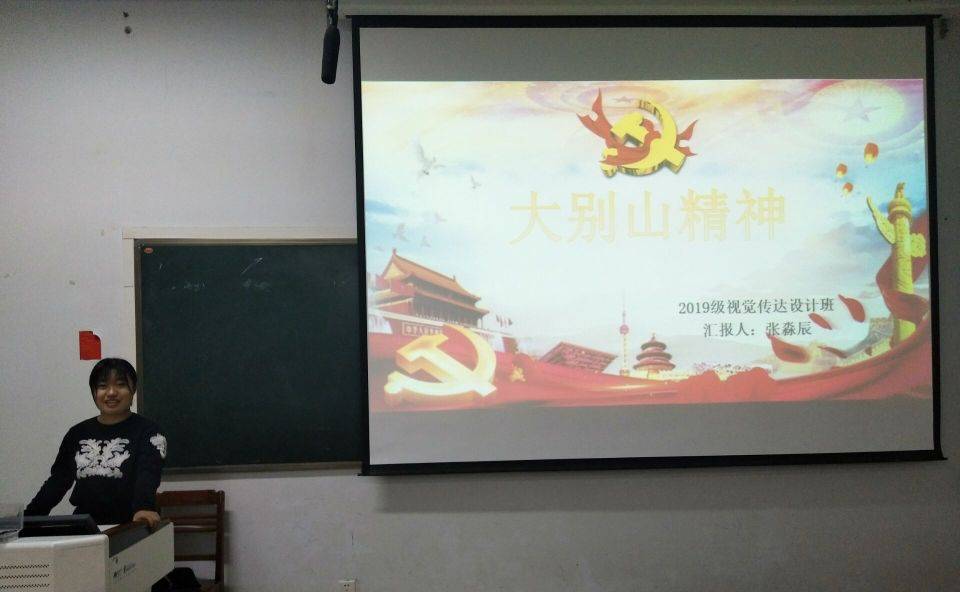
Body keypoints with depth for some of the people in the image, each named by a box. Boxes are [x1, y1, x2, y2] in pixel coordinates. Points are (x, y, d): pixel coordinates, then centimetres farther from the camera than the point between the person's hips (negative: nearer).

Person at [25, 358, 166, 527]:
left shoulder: (146, 431, -1)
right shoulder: (78, 433, 14)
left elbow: (148, 473, -18)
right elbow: (58, 479, 17)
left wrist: (144, 507, -38)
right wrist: (29, 518, 5)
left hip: (131, 527, -4)